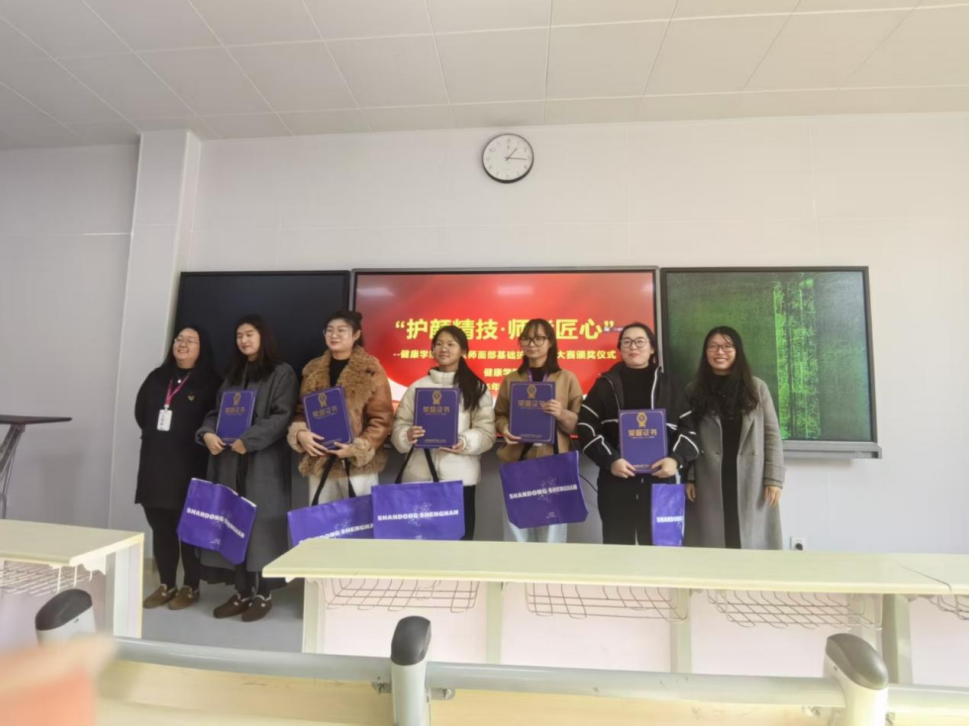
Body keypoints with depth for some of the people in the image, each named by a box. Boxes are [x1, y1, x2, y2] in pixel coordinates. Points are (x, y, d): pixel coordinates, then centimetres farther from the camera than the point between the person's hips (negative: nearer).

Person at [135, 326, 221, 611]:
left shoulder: (210, 382, -5)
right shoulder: (157, 377, 14)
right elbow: (140, 411, 19)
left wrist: (197, 439, -11)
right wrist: (156, 436, 11)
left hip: (189, 465, -6)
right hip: (155, 463, 6)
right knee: (160, 525, 11)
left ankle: (190, 587, 13)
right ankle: (166, 585, 23)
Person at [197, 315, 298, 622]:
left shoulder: (282, 373, -3)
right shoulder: (232, 374, 18)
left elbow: (282, 416, -12)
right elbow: (216, 411, 16)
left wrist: (248, 440, -18)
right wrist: (207, 433, -5)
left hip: (264, 462, -6)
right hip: (230, 461, 6)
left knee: (261, 524, -2)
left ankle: (263, 594, 9)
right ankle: (241, 592, 18)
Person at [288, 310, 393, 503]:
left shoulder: (371, 370, -6)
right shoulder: (313, 369, 10)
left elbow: (382, 418, -8)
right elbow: (301, 409, 13)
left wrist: (358, 449, -16)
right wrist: (300, 433, -7)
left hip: (358, 463, -4)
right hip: (319, 462, 4)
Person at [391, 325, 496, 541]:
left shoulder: (477, 388, 5)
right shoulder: (417, 386, 10)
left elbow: (486, 431, -1)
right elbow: (399, 425, 8)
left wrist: (465, 442, -21)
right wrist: (407, 436, -15)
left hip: (459, 475, -1)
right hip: (419, 474, 2)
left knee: (459, 536, 5)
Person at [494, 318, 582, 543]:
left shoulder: (567, 378, 4)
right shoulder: (511, 379, 11)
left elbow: (582, 422, 3)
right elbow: (499, 415, 15)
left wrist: (562, 414, -16)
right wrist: (505, 428, -6)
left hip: (554, 462, -2)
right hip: (517, 460, 2)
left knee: (552, 528, 1)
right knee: (516, 526, 5)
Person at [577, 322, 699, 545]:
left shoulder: (667, 385, 11)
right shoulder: (606, 384, 6)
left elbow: (688, 428, 9)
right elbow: (586, 427, 0)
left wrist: (676, 458, -9)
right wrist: (610, 460, -13)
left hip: (659, 481, 1)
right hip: (616, 483, -1)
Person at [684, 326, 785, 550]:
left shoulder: (757, 387, 6)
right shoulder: (694, 391, 5)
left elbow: (772, 434, 3)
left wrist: (774, 478, -4)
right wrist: (688, 478, -5)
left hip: (751, 481, 1)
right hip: (709, 483, 0)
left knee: (754, 542, 7)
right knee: (712, 543, 5)